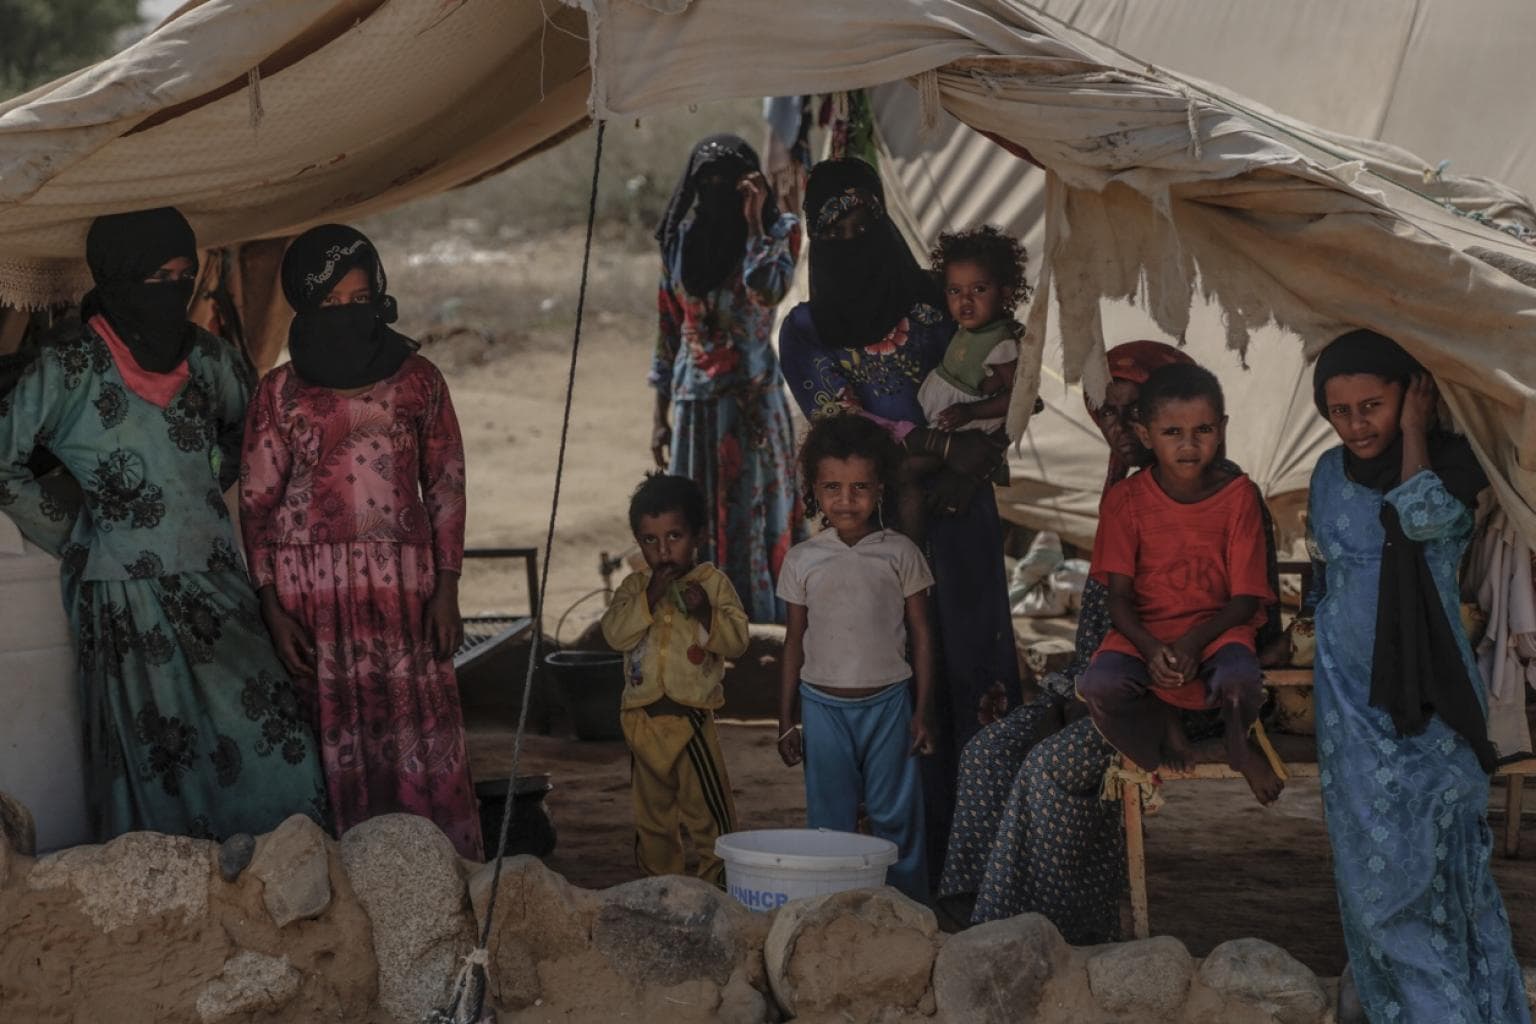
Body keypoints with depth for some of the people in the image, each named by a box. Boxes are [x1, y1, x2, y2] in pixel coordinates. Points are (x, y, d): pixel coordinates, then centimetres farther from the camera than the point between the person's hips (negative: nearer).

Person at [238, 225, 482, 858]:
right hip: (313, 590, -1)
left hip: (404, 586, 1)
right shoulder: (281, 393, 3)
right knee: (334, 736, -1)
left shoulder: (417, 380, 7)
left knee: (420, 733, -2)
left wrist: (446, 587, 2)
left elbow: (445, 487, 9)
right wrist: (273, 609, -4)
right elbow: (256, 504, 3)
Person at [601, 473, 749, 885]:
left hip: (692, 712, -3)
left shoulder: (714, 583, -1)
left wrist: (706, 612, -22)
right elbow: (615, 633, -9)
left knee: (706, 804, -3)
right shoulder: (634, 586, 6)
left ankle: (716, 878, 7)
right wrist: (649, 598, -18)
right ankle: (660, 878, 26)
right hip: (642, 713, 4)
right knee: (652, 805, 14)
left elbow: (736, 641, -7)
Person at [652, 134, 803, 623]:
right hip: (694, 400, 4)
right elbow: (668, 326, 13)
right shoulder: (680, 240, 9)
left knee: (752, 517, -2)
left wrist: (754, 223, -18)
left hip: (752, 398, -4)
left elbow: (769, 291, -22)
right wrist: (660, 415, 11)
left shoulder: (777, 231, -2)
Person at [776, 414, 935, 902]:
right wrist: (785, 719, 8)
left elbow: (920, 635, 3)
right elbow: (795, 640, 8)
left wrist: (921, 711, 0)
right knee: (829, 820, 7)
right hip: (824, 705, 1)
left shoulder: (900, 554, -1)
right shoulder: (803, 560, 2)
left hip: (888, 702, -1)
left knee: (895, 816, 4)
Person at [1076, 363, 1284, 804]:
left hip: (1217, 628, -1)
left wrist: (1193, 642, -22)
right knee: (1099, 685, -32)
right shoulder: (1126, 500, -2)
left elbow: (1246, 598, -5)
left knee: (1240, 681, -36)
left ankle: (1239, 740, 4)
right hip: (1145, 633, 1)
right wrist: (1150, 649, -24)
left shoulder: (1238, 495, -3)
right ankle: (1164, 730, 3)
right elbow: (1119, 596, -4)